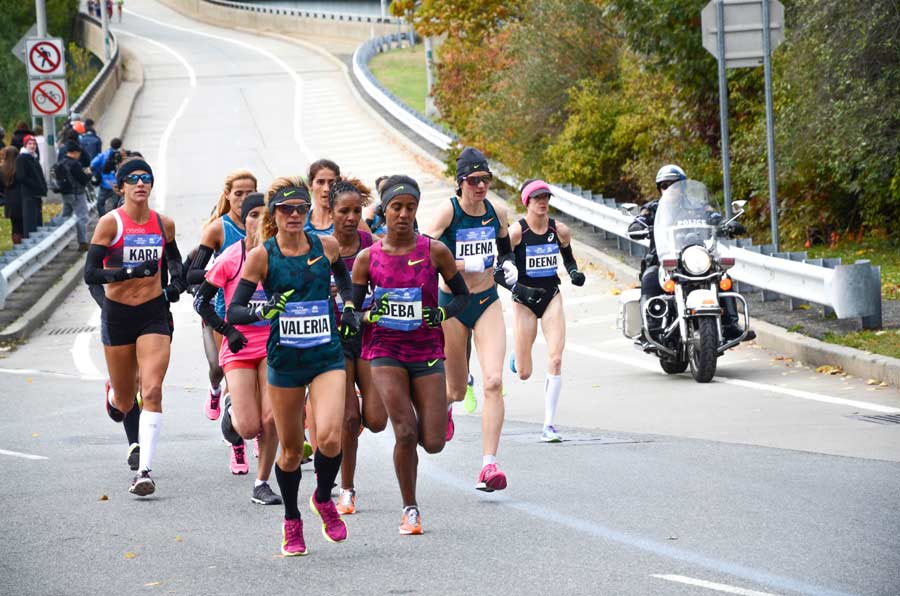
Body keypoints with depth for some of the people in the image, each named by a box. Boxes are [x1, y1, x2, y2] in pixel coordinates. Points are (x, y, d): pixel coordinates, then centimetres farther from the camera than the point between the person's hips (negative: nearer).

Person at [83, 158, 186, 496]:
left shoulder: (164, 224, 3)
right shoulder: (110, 223, -9)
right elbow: (90, 273, -15)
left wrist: (177, 281, 5)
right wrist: (130, 272, -27)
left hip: (154, 313, 1)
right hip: (117, 314, -1)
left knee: (152, 392, -16)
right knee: (124, 403, 10)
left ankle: (145, 472, -16)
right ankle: (114, 396, 50)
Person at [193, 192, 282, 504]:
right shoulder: (231, 258, -8)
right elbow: (201, 300, -2)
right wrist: (228, 331, -9)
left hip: (272, 346, 2)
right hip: (239, 348, -2)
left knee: (271, 419, -10)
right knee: (250, 427, -8)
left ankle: (262, 484, 8)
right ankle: (231, 411, 29)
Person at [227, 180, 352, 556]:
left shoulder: (327, 246, 0)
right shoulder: (261, 256, -6)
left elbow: (343, 277, 24)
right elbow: (233, 312, -9)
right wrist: (262, 311, -28)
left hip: (327, 356, 1)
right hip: (284, 360, -1)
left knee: (329, 437, -19)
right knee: (291, 449, 7)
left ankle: (323, 499, 12)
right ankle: (291, 522, 31)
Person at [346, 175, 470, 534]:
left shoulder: (435, 252, -2)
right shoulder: (367, 258, -1)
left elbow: (462, 295, 9)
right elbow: (351, 311, 5)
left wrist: (441, 313, -11)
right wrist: (366, 317, -18)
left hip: (426, 352, 1)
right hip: (385, 351, -1)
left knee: (433, 444, -5)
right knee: (405, 432, -17)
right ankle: (410, 511, 1)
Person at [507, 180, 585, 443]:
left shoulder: (560, 230, -3)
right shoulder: (515, 231, -13)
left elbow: (568, 257, 17)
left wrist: (575, 272, -3)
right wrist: (516, 286, -25)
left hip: (552, 297, 2)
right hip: (524, 300, -2)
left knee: (555, 360, -14)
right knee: (523, 374, 3)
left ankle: (549, 425, -8)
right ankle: (516, 355, 45)